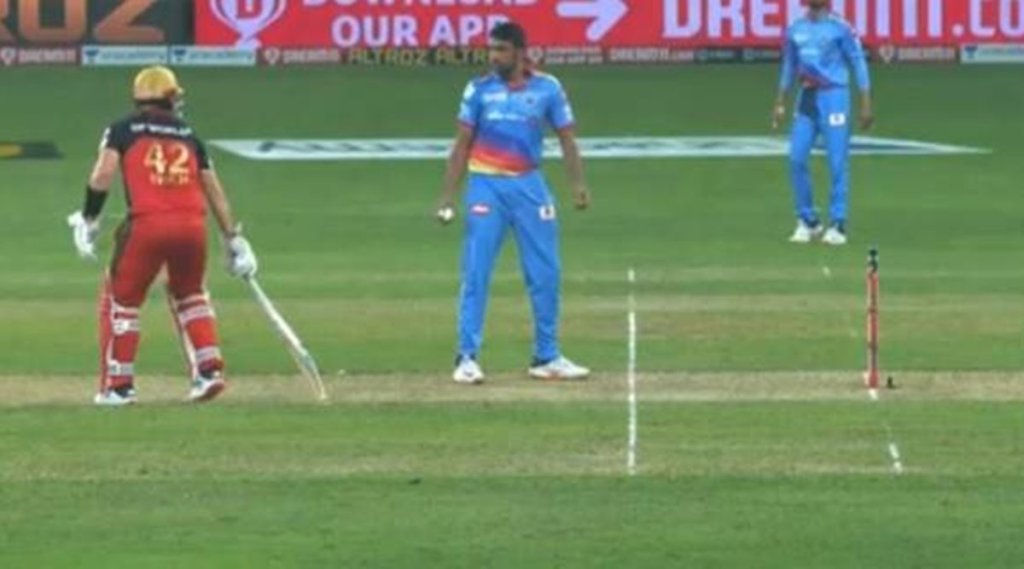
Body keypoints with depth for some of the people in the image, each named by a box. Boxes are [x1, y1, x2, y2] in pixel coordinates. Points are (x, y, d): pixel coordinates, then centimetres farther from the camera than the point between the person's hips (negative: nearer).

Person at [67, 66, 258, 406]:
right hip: (192, 225, 3)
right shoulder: (188, 135, 20)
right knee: (189, 295, 27)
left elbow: (103, 175, -5)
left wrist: (88, 220, 2)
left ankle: (118, 385, 7)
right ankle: (209, 368, 16)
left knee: (121, 299, 11)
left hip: (147, 224, -3)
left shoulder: (123, 130, 10)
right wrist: (233, 239, 21)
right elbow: (214, 192, 18)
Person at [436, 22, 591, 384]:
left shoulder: (547, 89, 1)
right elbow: (462, 145, 4)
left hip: (529, 185, 1)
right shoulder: (479, 90, 0)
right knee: (475, 274, -6)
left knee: (546, 273, 3)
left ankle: (547, 357, 13)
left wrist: (578, 184, -14)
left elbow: (566, 139, 1)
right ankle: (467, 358, -2)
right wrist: (447, 198, -1)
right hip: (486, 185, -1)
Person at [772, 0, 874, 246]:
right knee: (796, 158, -1)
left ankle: (838, 225, 1)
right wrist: (780, 103, 17)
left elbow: (859, 64, -4)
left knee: (838, 162, -6)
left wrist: (866, 104, -9)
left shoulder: (840, 28, -6)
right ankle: (807, 221, 12)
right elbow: (789, 67, 20)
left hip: (833, 96, -5)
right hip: (806, 97, 5)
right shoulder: (795, 30, 10)